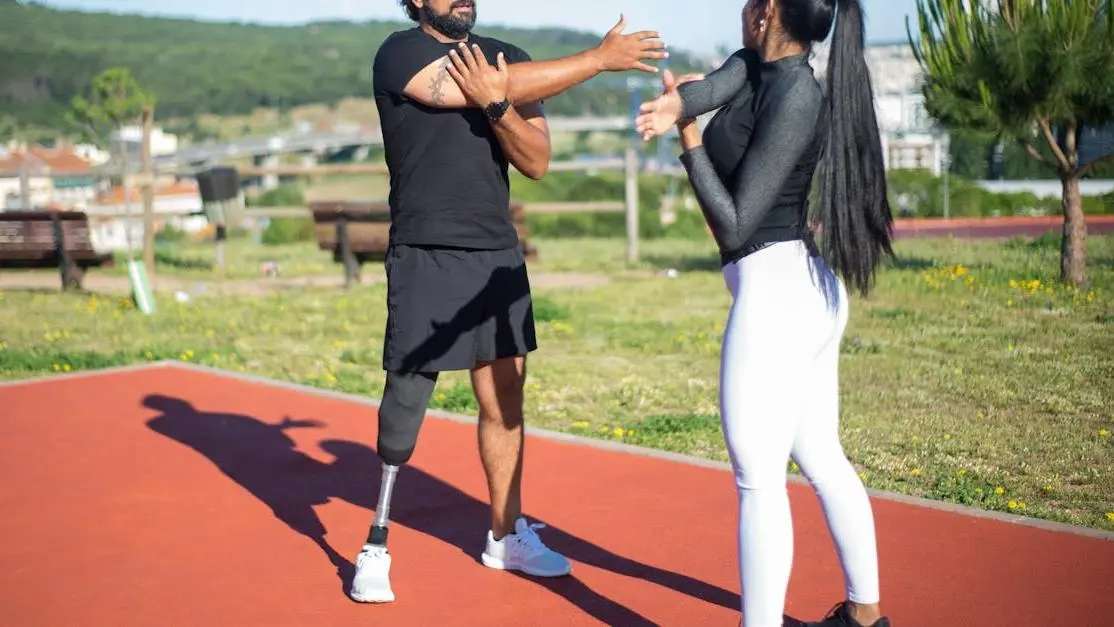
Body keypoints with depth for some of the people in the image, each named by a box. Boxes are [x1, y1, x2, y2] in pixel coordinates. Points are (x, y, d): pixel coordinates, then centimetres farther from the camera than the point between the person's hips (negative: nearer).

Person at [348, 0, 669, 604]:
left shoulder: (507, 58, 8)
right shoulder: (400, 53, -8)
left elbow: (536, 161, 0)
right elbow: (505, 86, -20)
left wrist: (495, 103, -18)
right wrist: (601, 57, -14)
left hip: (499, 256, 5)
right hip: (426, 258, -5)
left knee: (505, 402, 10)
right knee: (405, 403, -4)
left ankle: (506, 535, 24)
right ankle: (375, 548, 8)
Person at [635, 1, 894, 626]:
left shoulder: (796, 99, -16)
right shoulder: (755, 65, 10)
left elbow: (734, 227, -16)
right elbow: (717, 85, -13)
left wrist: (689, 139, -13)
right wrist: (678, 104, -34)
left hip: (774, 292, -10)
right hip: (812, 291, 10)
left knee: (759, 481, -5)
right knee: (823, 461, 18)